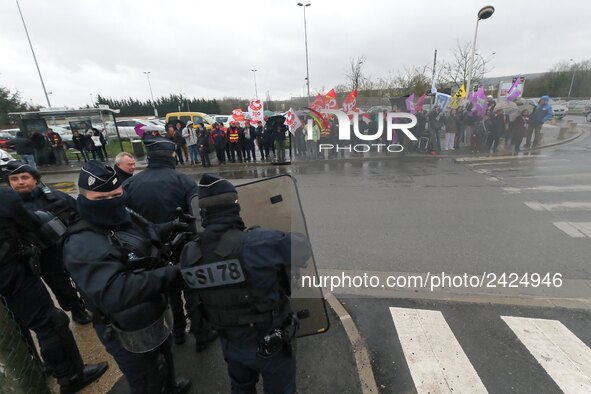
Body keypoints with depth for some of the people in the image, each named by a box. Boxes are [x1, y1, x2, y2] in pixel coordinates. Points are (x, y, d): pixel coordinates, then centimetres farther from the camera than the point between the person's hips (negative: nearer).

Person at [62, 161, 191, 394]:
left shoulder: (128, 218, -4)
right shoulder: (83, 245, -29)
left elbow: (145, 237, 17)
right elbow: (114, 293, -41)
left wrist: (167, 229, -2)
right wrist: (171, 274, -41)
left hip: (157, 318, 9)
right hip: (130, 335, -8)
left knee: (165, 359, 36)